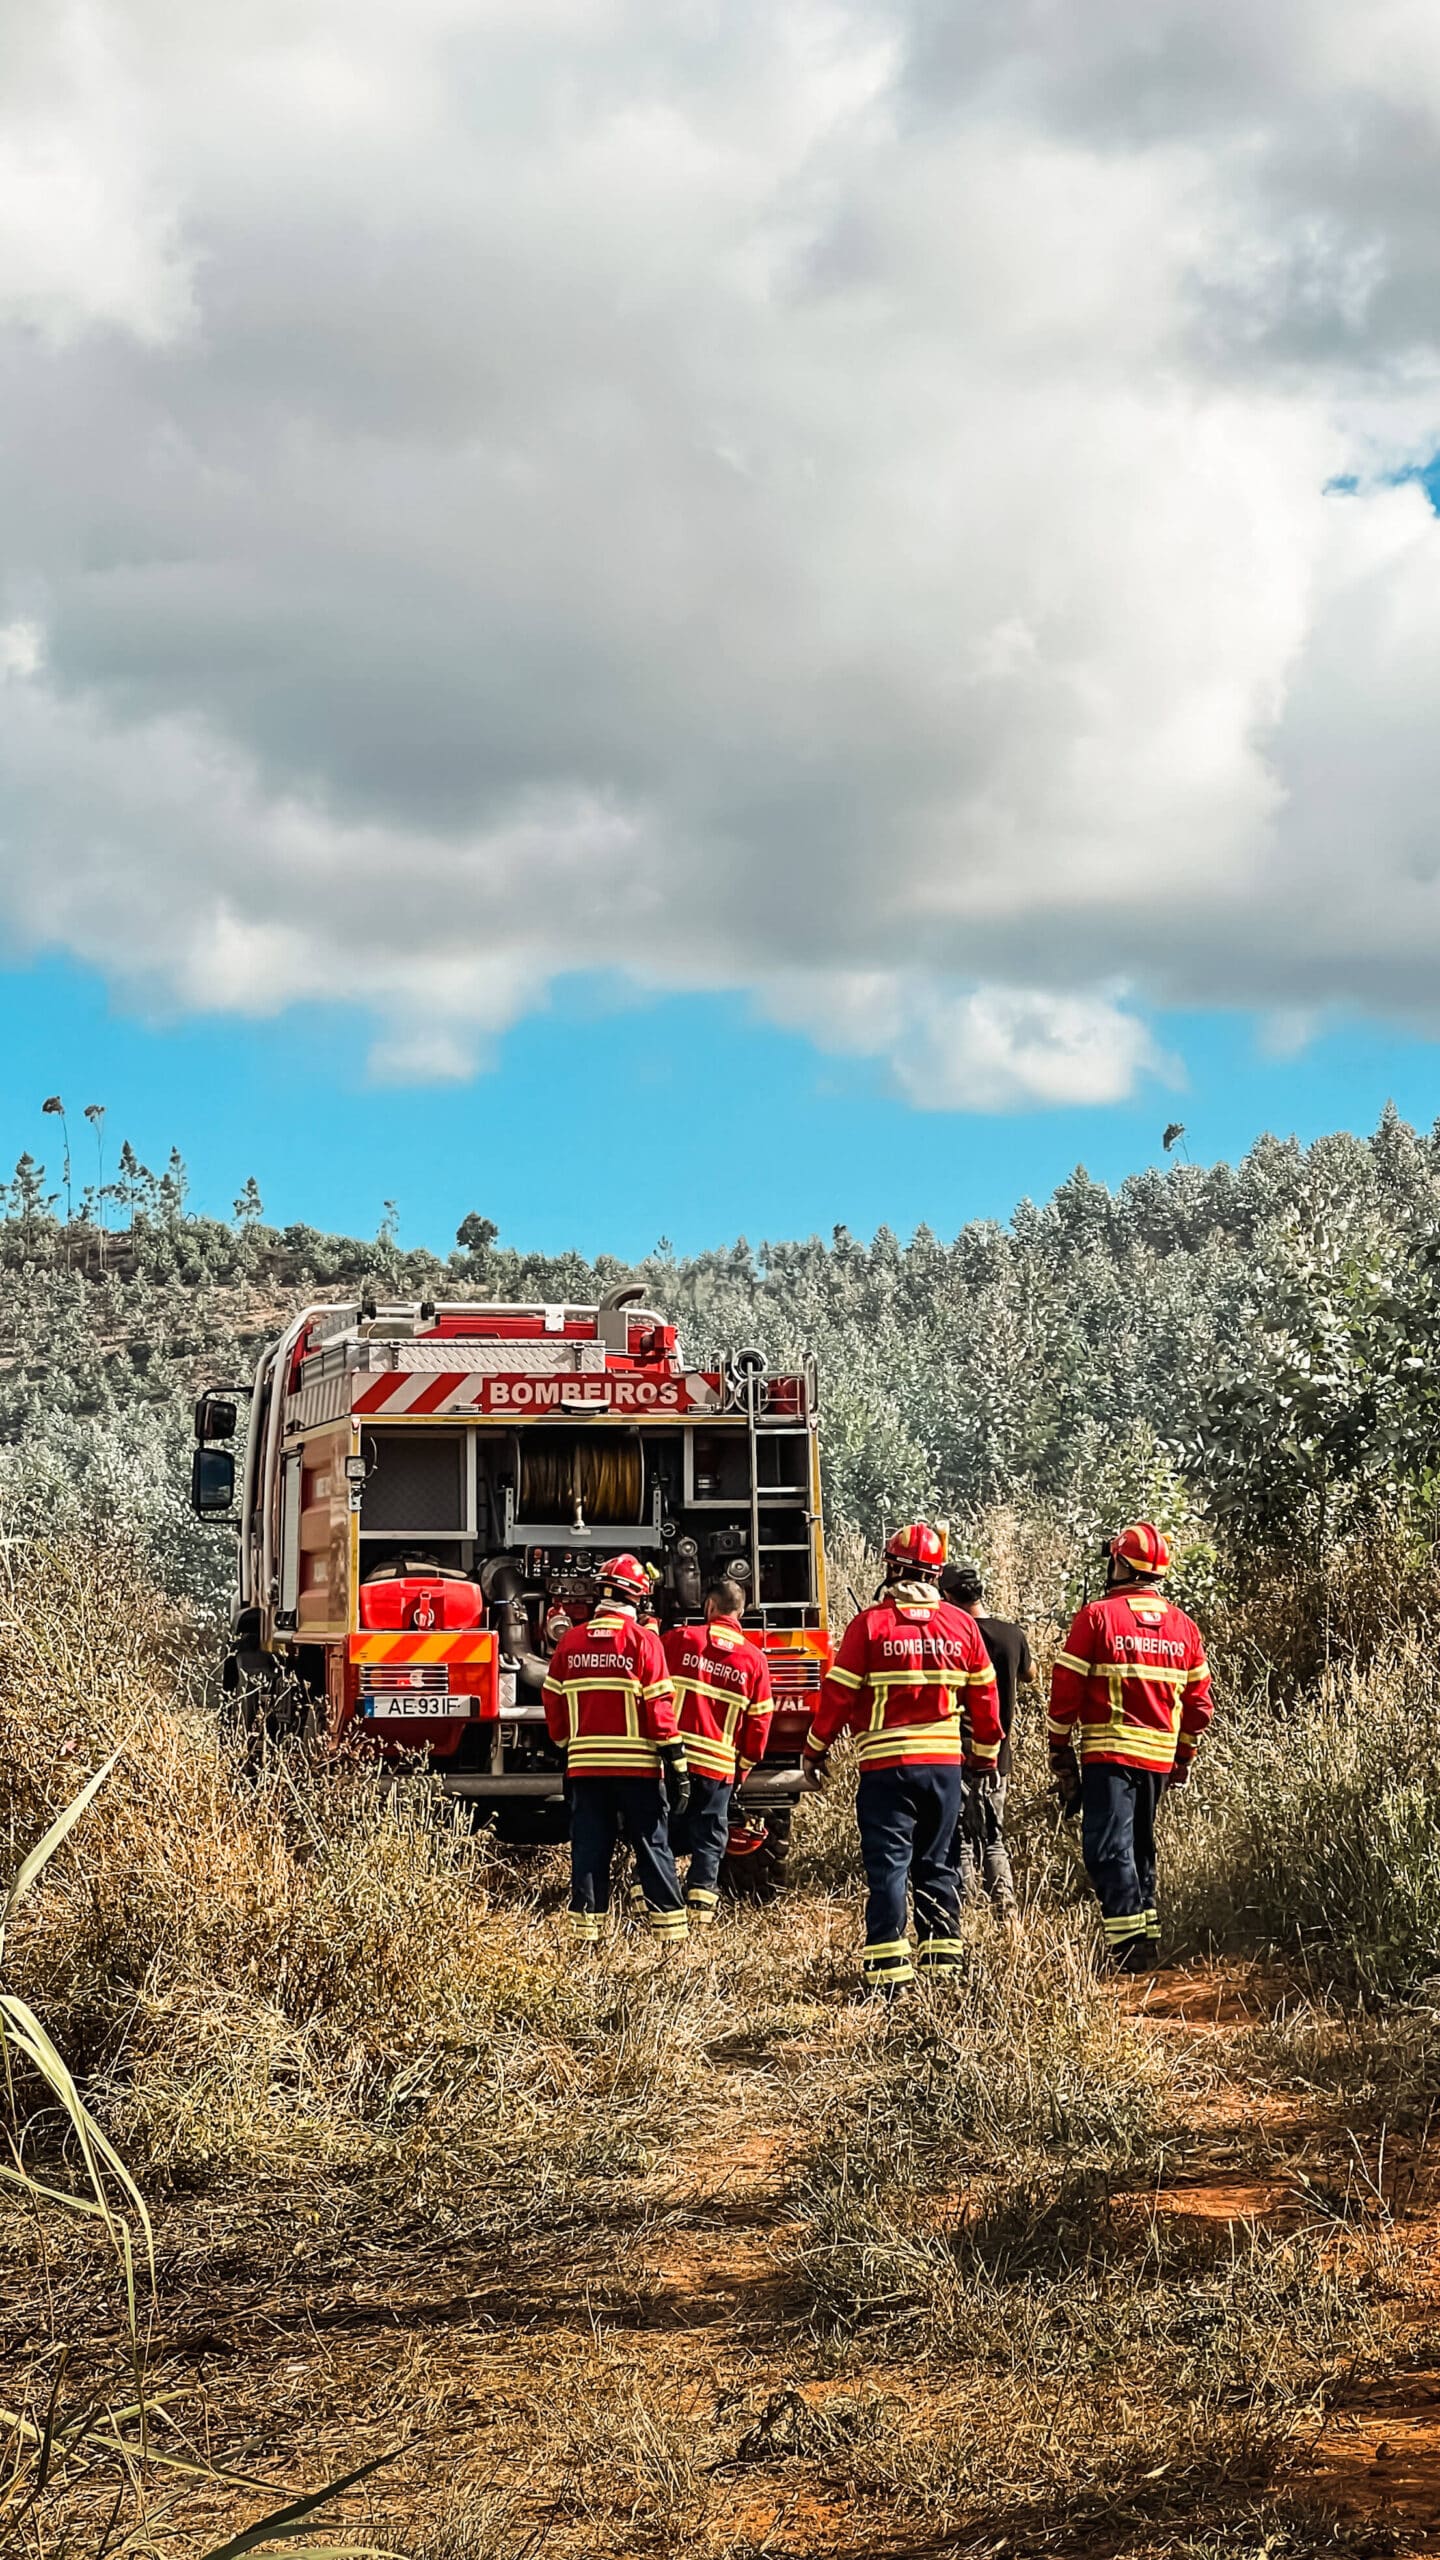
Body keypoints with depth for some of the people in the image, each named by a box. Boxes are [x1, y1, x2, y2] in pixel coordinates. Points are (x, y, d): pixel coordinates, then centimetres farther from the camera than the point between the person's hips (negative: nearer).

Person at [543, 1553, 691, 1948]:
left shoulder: (571, 1642, 6)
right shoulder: (643, 1640, -7)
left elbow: (553, 1703, 9)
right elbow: (659, 1706, -10)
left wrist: (567, 1749, 21)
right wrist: (677, 1764, -7)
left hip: (585, 1766, 3)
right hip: (638, 1766, -3)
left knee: (589, 1849, 7)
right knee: (652, 1849, 3)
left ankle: (586, 1933, 6)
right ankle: (671, 1935, 2)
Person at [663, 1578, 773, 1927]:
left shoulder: (680, 1639, -1)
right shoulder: (754, 1659, 3)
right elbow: (759, 1722, 6)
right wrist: (743, 1769, 13)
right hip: (719, 1765, 0)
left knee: (662, 1830, 12)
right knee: (709, 1838, 7)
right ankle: (700, 1906, 1)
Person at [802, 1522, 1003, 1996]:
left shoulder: (869, 1624, -6)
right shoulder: (961, 1625, 4)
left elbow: (838, 1695, -3)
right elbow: (984, 1695, 10)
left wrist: (814, 1752, 9)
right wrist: (986, 1755, 23)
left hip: (886, 1764, -3)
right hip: (945, 1761, 3)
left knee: (887, 1864, -3)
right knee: (936, 1865, 14)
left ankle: (887, 1971, -9)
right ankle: (942, 1962, 13)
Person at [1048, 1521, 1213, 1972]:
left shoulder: (1096, 1617, -7)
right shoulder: (1183, 1625, 10)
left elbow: (1065, 1692, -7)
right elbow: (1199, 1701, 12)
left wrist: (1061, 1754, 2)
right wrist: (1184, 1758, 21)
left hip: (1109, 1752, -6)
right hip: (1160, 1756, 6)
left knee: (1108, 1848, -7)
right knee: (1139, 1846, 18)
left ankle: (1129, 1945, -17)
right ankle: (1148, 1937, 19)